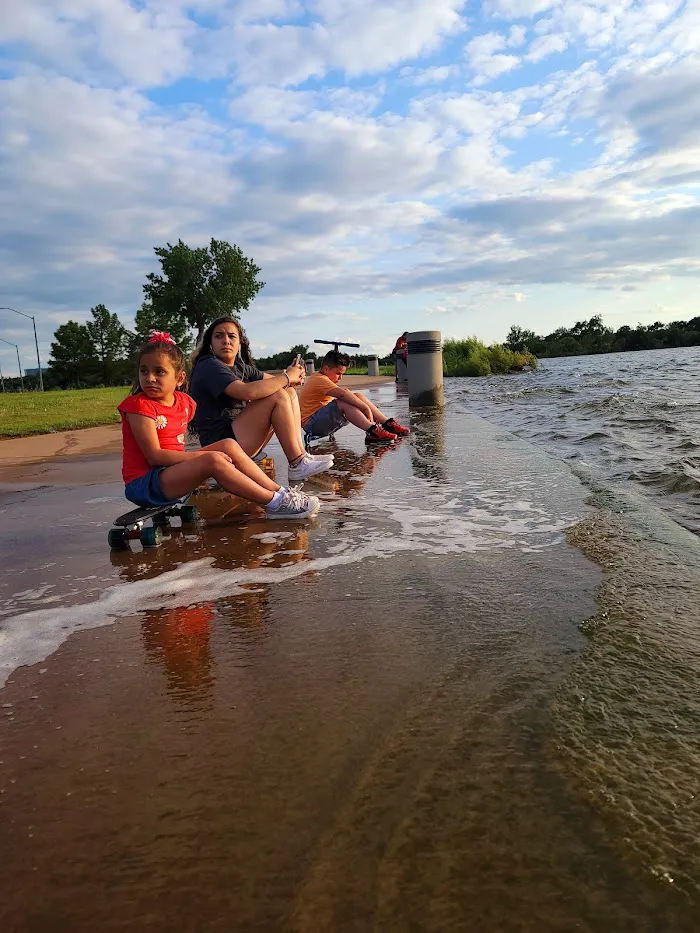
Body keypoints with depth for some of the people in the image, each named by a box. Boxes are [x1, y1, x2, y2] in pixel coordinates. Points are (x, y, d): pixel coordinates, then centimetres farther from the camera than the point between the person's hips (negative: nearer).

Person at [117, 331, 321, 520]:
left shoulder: (184, 402, 9)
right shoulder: (139, 406, -14)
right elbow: (154, 456, -19)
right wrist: (201, 456, -21)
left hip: (174, 474, 8)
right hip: (143, 483, -8)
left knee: (229, 445, -4)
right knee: (213, 460, -27)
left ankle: (279, 492, -7)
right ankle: (274, 503, -21)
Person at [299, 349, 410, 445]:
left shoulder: (316, 377, 16)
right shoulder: (319, 380, -18)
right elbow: (342, 394, -32)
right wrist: (366, 408, -32)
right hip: (312, 424, -10)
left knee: (357, 396, 0)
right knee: (344, 403, -34)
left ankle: (387, 423, -8)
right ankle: (372, 431, -41)